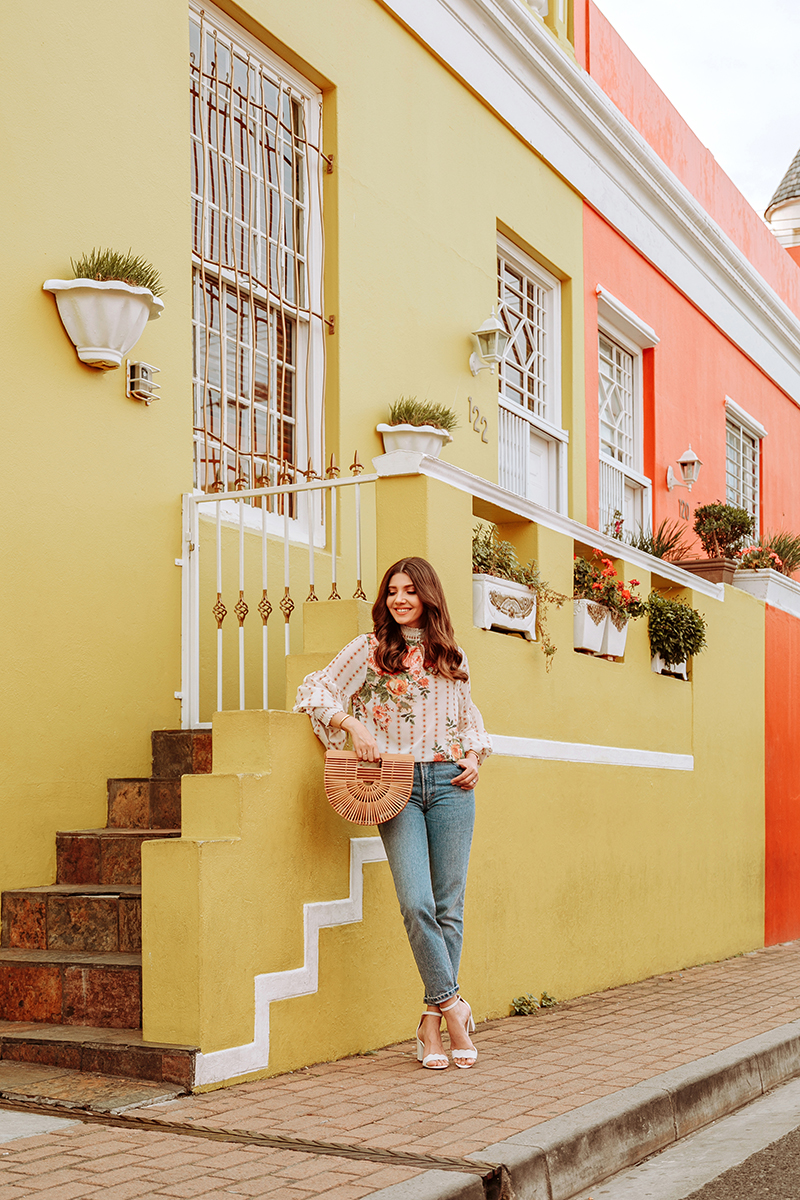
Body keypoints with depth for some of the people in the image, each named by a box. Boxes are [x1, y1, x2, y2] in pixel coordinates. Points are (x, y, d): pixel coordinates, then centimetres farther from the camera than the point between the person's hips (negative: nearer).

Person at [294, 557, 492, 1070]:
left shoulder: (452, 656, 16)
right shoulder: (369, 650, 8)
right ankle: (453, 1004, -1)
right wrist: (352, 724, -11)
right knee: (417, 904, -15)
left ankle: (432, 1023, 8)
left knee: (449, 906, 0)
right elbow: (314, 690, 4)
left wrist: (474, 756, 8)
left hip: (450, 783, 2)